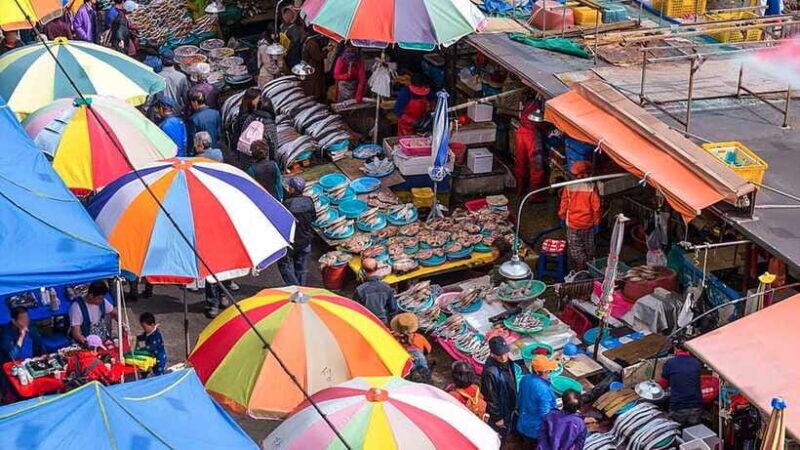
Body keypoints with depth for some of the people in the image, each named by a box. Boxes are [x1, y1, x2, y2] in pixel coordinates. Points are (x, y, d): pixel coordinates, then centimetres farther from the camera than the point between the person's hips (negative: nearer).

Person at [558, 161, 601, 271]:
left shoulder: (569, 187, -12)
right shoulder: (591, 188, -12)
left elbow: (564, 204, -4)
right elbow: (596, 207, -8)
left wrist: (562, 218, 13)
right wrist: (596, 222, 4)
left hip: (573, 224, -2)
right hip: (588, 224, 2)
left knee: (575, 249, 10)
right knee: (588, 247, 21)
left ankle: (581, 269, 5)